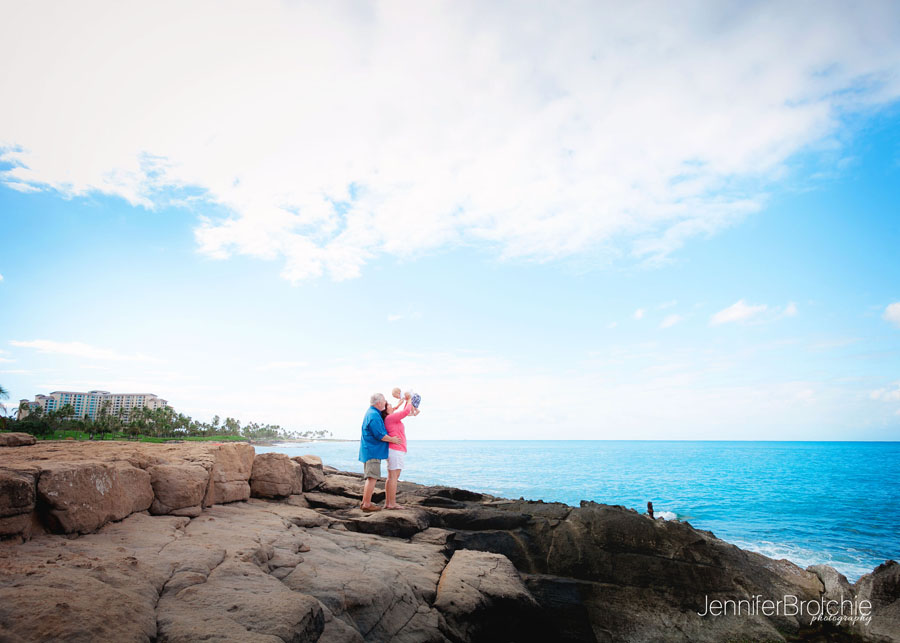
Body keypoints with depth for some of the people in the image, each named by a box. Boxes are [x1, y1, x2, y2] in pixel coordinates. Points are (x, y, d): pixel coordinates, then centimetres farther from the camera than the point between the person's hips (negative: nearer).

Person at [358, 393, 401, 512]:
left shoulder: (372, 413, 15)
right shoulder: (374, 416, -18)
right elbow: (380, 435, -20)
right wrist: (393, 440, -7)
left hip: (369, 451, 11)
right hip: (373, 451, -11)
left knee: (370, 478, 15)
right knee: (372, 478, -8)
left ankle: (365, 502, 20)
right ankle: (367, 504, -6)